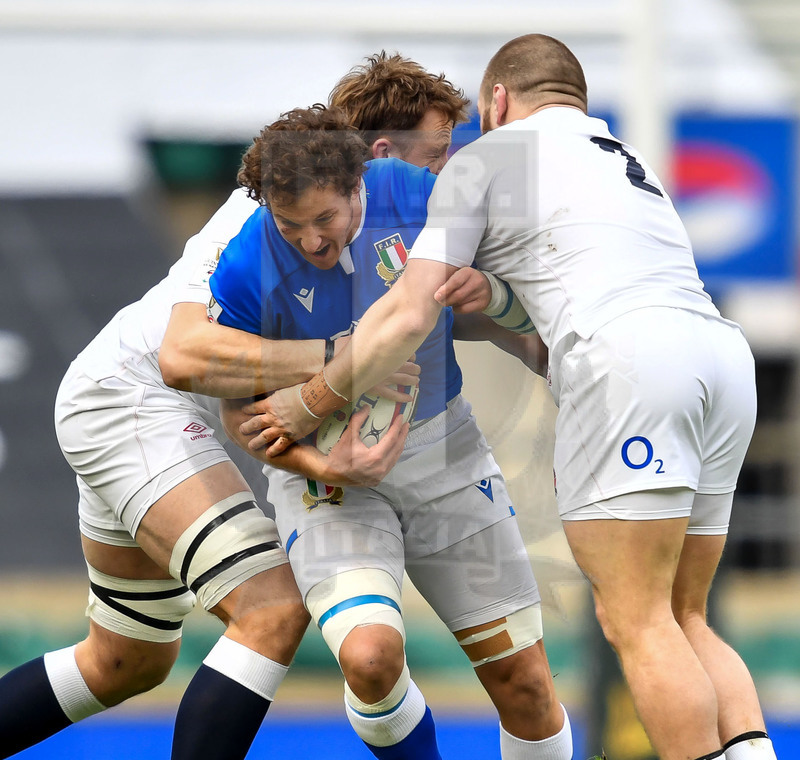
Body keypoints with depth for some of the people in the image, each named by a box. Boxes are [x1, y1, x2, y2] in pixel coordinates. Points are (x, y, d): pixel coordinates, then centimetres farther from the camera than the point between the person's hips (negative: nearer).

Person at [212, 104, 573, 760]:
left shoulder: (413, 195, -17)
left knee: (522, 678, 0)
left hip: (442, 446, 3)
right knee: (370, 657, -28)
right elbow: (243, 405, -8)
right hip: (330, 472, -3)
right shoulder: (247, 273, -22)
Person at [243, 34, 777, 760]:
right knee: (679, 620, 10)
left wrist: (309, 403, 21)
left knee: (636, 621, -7)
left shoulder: (485, 159, 15)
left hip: (628, 358, -7)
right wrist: (488, 296, 37)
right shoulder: (632, 163, 35)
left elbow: (407, 317, 11)